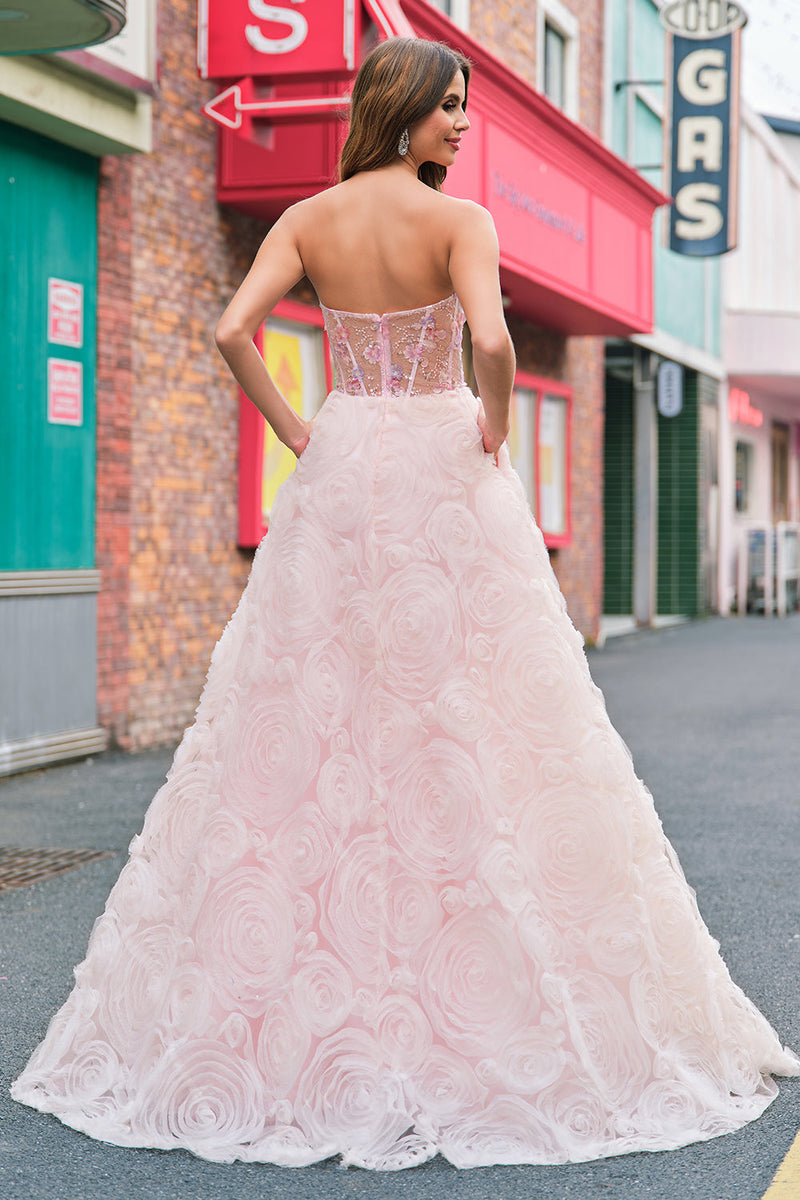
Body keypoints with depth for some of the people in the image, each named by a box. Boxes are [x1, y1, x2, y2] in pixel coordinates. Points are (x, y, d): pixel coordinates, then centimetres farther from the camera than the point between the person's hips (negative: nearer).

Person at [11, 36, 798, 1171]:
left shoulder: (307, 219, 5)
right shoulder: (459, 220, -7)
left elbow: (231, 330, -6)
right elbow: (492, 341, -23)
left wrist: (299, 436, 3)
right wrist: (493, 436, -6)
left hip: (338, 480, 4)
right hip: (444, 473, -4)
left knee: (313, 718, 8)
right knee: (467, 719, 0)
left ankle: (301, 1017, 13)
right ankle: (474, 1012, 4)